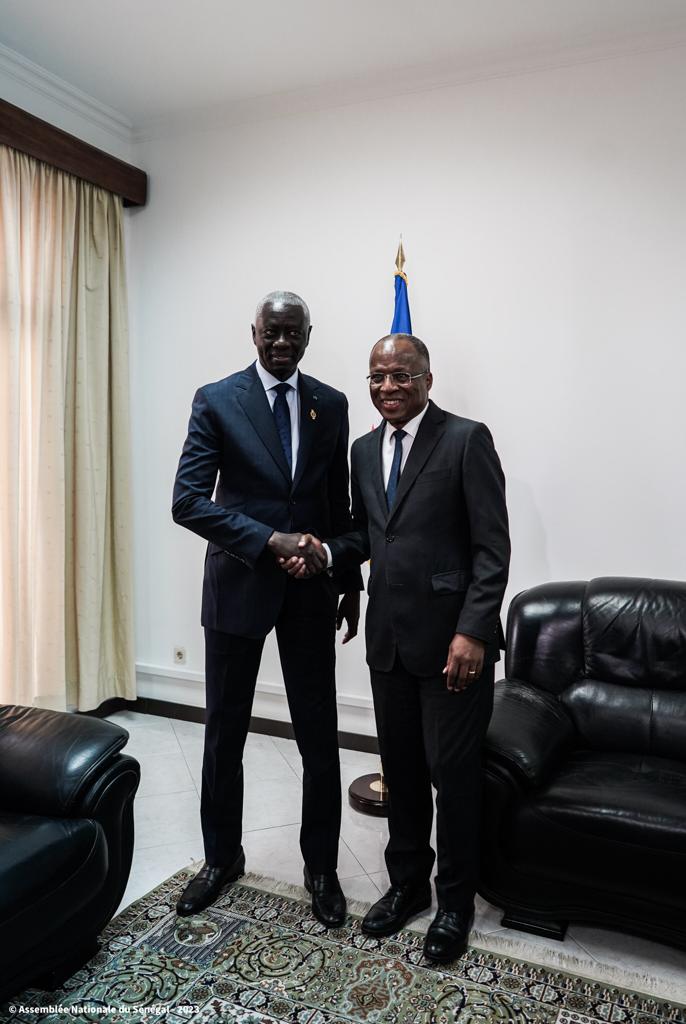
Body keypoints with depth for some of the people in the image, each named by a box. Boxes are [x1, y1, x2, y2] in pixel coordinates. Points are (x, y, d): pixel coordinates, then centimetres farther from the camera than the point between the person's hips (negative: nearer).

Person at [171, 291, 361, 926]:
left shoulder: (330, 404, 5)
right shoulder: (217, 401, -5)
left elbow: (339, 502, 11)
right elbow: (187, 501, -14)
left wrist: (350, 581, 11)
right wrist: (270, 540, -23)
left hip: (311, 588, 2)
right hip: (239, 584, -2)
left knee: (319, 737, 8)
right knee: (225, 732, 12)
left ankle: (321, 868, 29)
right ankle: (221, 858, 36)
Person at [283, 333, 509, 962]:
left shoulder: (466, 440, -9)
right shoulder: (364, 450, 11)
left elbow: (493, 546, -12)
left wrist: (472, 631, -19)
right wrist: (325, 553, -2)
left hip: (453, 640, -6)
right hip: (389, 639, 6)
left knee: (453, 771, 7)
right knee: (401, 768, 17)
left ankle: (456, 902, 29)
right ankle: (408, 883, 38)